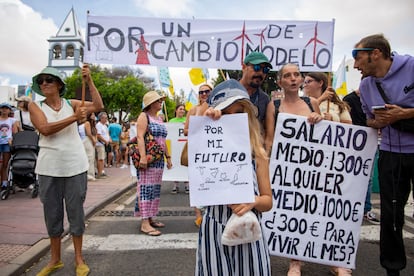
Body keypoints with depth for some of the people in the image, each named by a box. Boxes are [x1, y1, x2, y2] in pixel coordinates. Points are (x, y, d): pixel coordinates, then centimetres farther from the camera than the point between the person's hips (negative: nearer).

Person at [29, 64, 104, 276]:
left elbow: (98, 106, -10)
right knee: (52, 213, 11)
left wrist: (89, 80, -13)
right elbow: (45, 129, -15)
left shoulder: (71, 103, 5)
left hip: (75, 165, 0)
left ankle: (79, 259, 20)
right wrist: (74, 118, -18)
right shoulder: (35, 106, 3)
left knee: (76, 211, 6)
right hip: (49, 167, 1)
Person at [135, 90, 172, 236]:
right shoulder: (144, 116, -5)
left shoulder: (159, 118, 19)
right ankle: (144, 223, -7)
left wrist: (168, 157, 18)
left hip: (159, 159, 8)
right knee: (146, 187, -8)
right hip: (147, 159, -8)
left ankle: (150, 218, 19)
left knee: (155, 188, 10)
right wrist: (143, 157, -25)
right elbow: (140, 137, -16)